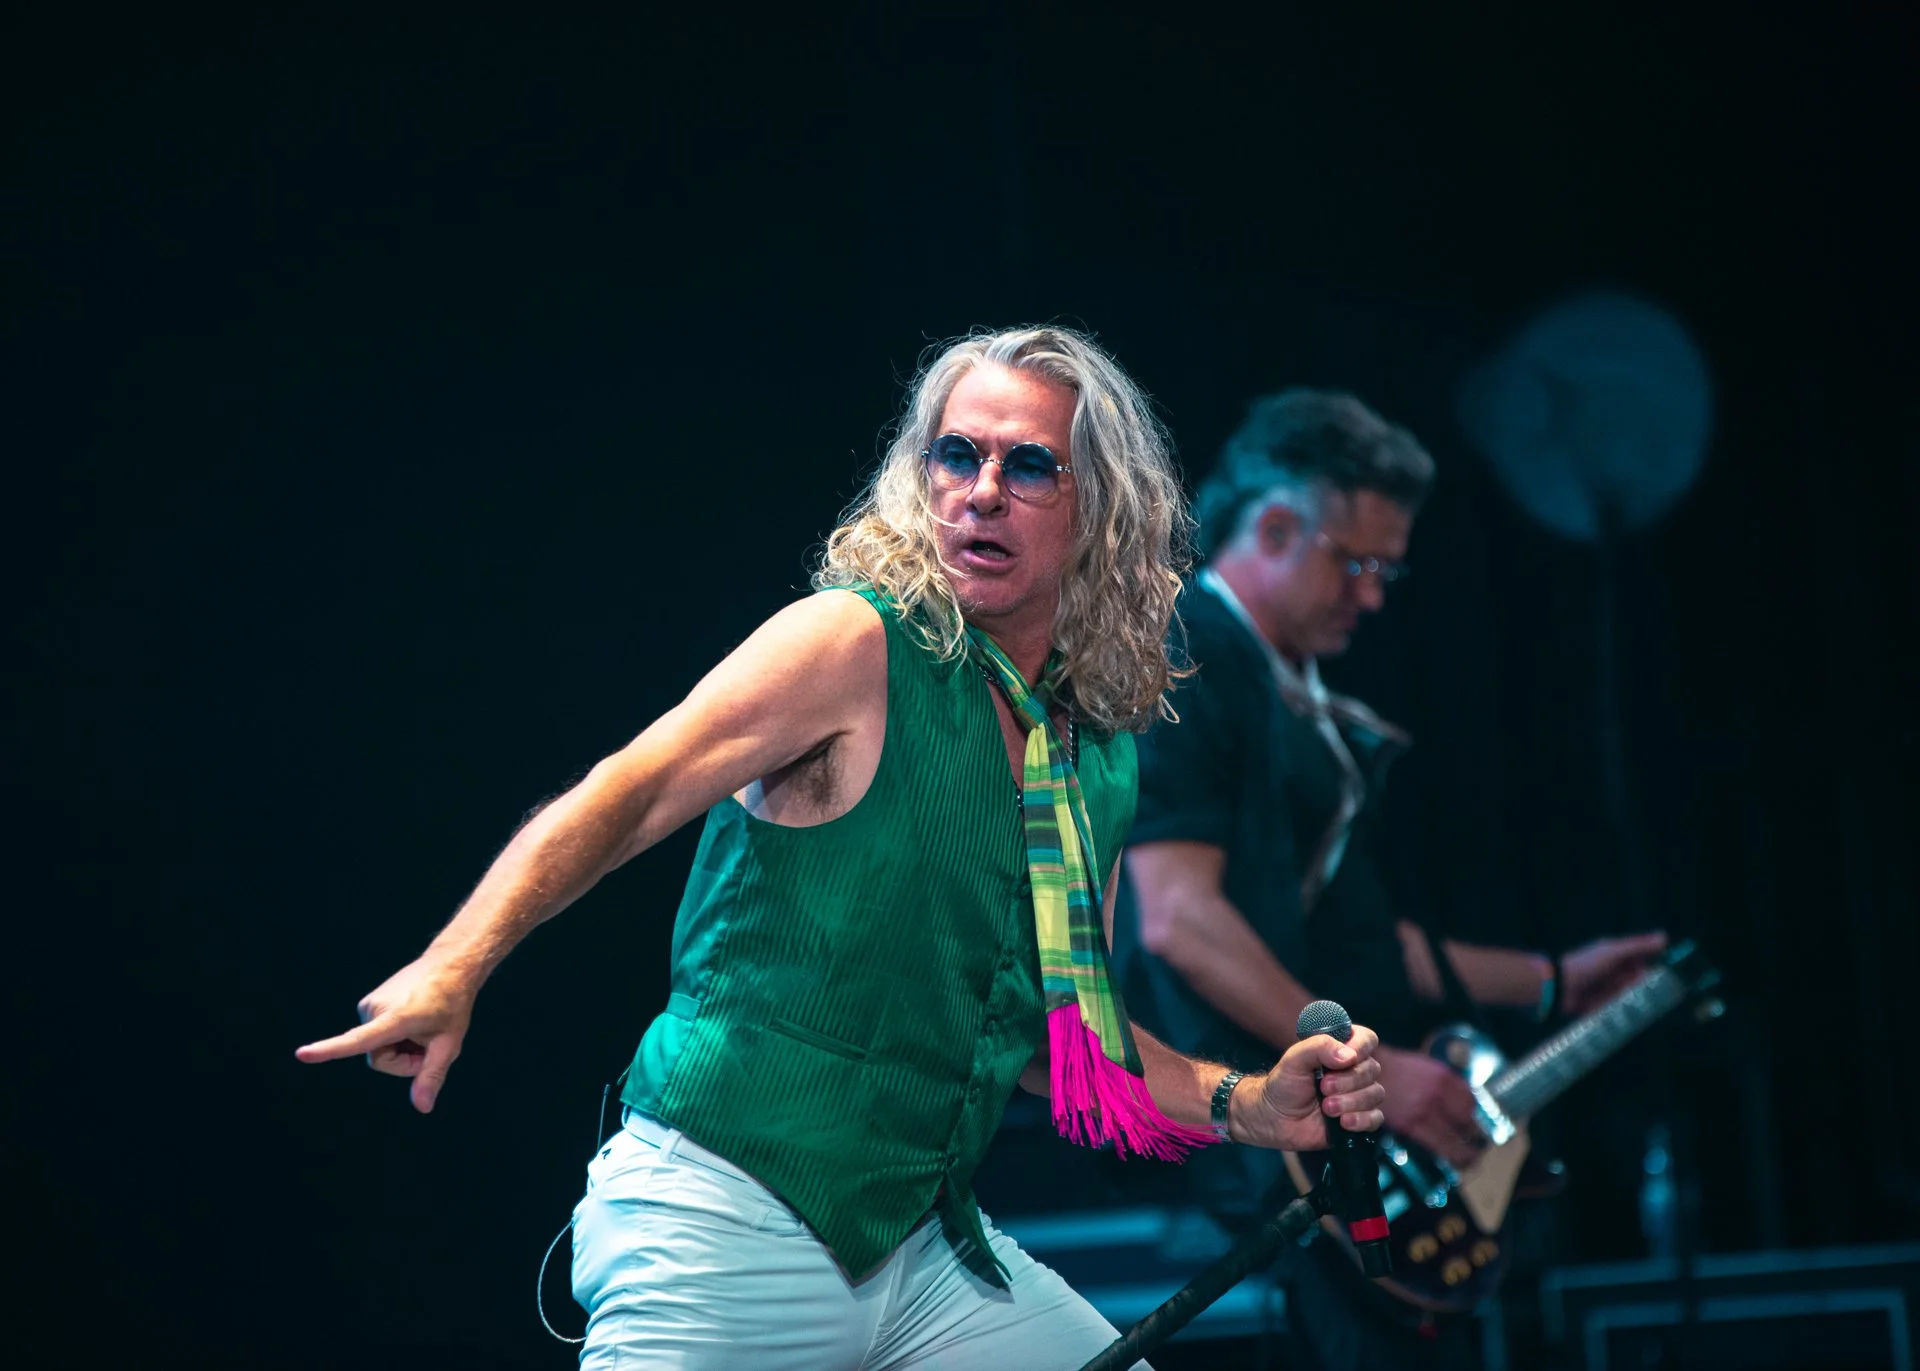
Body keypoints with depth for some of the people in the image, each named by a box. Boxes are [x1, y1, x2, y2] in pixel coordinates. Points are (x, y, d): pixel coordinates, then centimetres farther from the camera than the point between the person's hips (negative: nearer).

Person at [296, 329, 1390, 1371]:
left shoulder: (1103, 760, 10)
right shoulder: (859, 645, -10)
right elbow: (624, 798, -20)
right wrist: (454, 970, -33)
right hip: (729, 1221, -6)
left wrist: (1246, 1106, 6)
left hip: (924, 1245, 7)